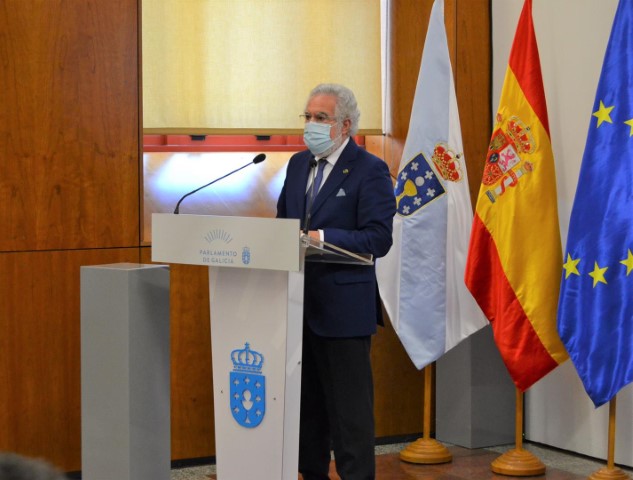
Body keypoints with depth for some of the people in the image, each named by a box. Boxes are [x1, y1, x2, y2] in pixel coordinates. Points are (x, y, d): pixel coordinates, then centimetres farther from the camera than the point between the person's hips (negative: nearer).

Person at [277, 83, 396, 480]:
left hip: (343, 307, -7)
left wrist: (322, 237, -24)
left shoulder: (370, 170, -8)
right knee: (306, 401, 14)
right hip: (300, 304, 7)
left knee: (349, 406, -1)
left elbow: (378, 239, -15)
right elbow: (283, 221, 20)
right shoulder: (299, 164, 14)